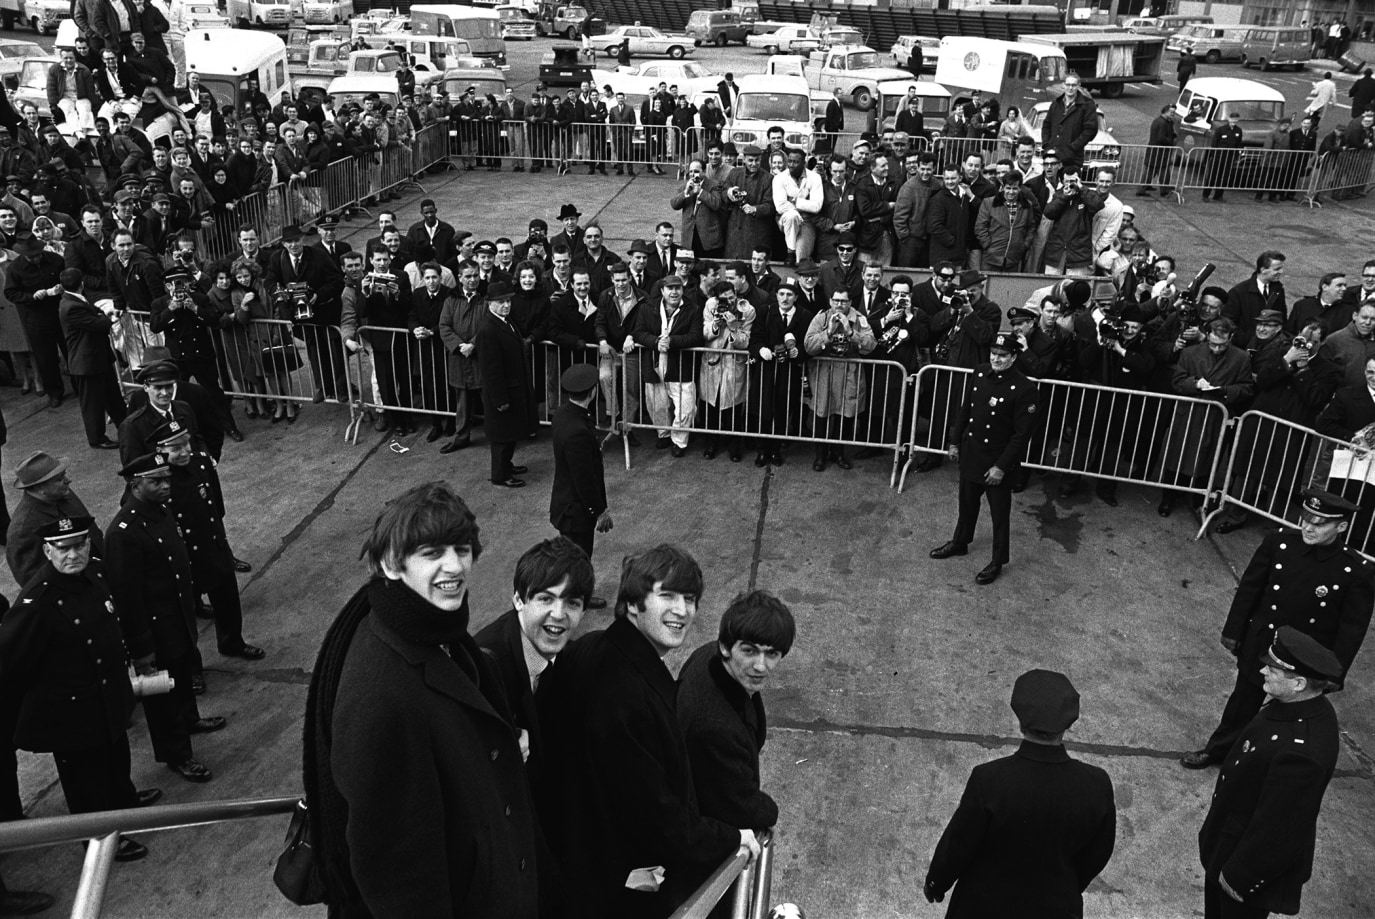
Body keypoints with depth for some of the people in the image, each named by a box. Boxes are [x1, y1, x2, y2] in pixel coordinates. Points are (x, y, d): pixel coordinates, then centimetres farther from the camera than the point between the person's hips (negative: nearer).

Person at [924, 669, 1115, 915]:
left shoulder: (989, 780, -32)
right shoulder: (1097, 786, -23)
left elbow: (958, 844, -18)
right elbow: (1097, 856, -5)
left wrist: (935, 883, 2)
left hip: (987, 905, -2)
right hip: (1056, 907, 2)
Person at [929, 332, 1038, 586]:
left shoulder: (1024, 389, -21)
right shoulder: (980, 374, -3)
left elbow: (1022, 433, -19)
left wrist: (1001, 466, -18)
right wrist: (954, 441, 11)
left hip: (998, 460, -6)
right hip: (970, 454, 6)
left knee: (1000, 513, 9)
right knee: (967, 503, 23)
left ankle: (998, 561, 25)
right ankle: (960, 543, 45)